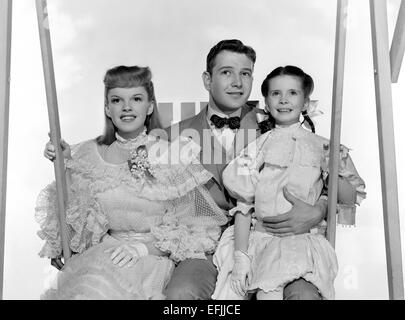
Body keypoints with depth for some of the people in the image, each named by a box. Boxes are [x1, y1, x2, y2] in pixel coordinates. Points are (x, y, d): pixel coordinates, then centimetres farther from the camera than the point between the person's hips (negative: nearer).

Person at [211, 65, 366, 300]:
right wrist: (241, 254, -5)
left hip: (303, 239, -1)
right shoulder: (257, 147, 10)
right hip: (258, 237, 1)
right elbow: (244, 205, 4)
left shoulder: (322, 147, 9)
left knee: (268, 291, -28)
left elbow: (350, 200, 9)